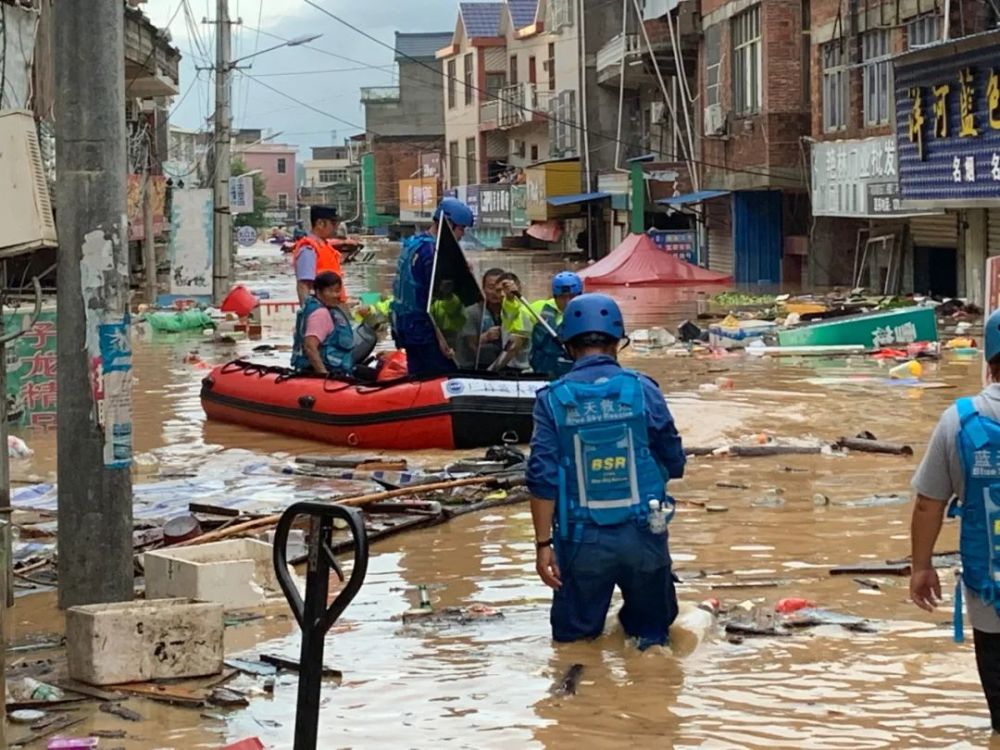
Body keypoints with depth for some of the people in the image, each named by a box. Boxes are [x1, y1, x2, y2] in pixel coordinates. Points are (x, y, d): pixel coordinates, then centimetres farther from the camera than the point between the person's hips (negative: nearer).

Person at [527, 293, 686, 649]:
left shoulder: (552, 399, -5)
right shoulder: (643, 390, -5)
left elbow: (542, 479, -9)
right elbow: (675, 464, 1)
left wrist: (543, 543, -3)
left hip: (582, 539, 0)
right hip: (643, 535, 0)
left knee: (572, 637, 15)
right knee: (652, 626, 18)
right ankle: (648, 637, -4)